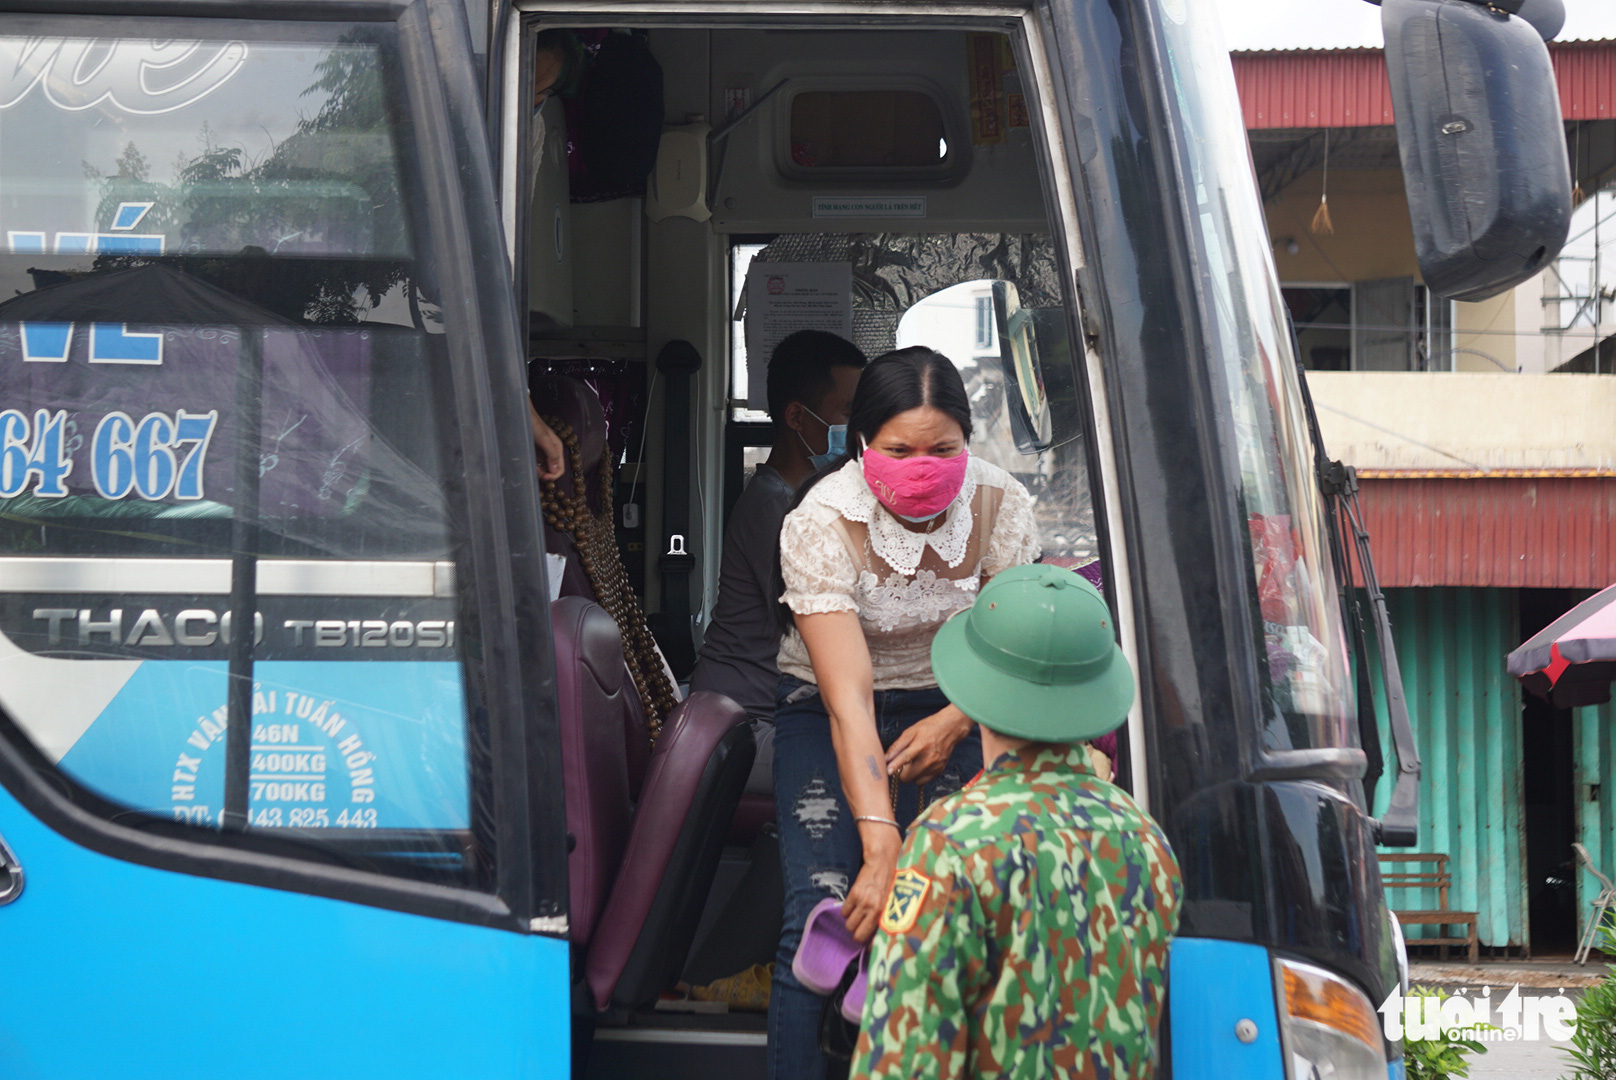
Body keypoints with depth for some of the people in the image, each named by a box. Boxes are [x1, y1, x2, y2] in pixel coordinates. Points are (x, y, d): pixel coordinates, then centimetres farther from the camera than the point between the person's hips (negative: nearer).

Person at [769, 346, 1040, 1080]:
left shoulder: (1000, 506, -14)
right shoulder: (820, 524, -23)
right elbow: (849, 697, -30)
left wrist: (955, 722, -25)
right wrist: (881, 844, -39)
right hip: (826, 712, -2)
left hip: (954, 709, 2)